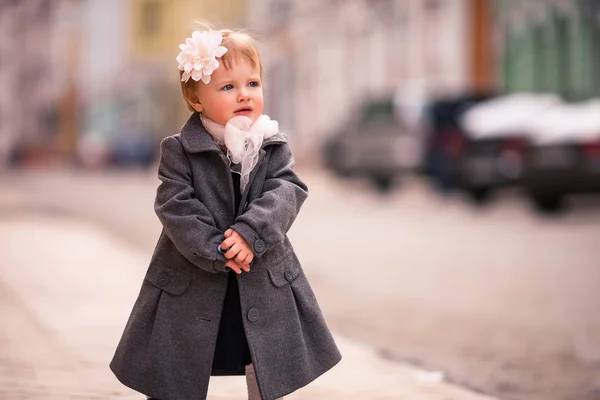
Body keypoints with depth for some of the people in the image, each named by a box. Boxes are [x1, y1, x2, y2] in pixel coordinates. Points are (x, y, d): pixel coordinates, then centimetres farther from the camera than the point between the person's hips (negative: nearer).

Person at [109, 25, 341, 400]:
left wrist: (251, 232, -27)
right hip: (191, 284, -2)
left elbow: (287, 192, -12)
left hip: (264, 282, 3)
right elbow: (176, 206, -16)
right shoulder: (179, 150, -8)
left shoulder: (275, 146, 1)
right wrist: (215, 251, -24)